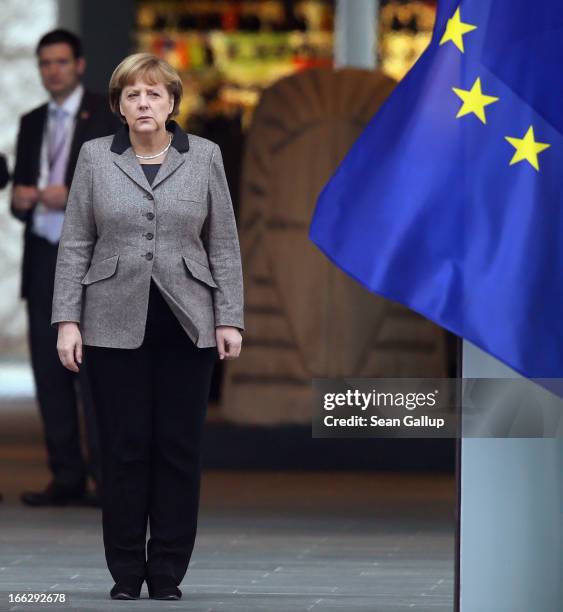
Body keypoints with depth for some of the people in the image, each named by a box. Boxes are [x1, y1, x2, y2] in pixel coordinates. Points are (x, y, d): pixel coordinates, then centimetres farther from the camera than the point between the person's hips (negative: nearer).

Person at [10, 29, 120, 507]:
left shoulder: (107, 118, 2)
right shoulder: (31, 123, 18)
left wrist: (74, 196, -16)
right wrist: (21, 200, -1)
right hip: (43, 257, 5)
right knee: (49, 370, 2)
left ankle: (108, 474, -12)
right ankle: (67, 477, 6)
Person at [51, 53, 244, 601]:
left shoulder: (204, 157, 2)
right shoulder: (95, 158, 2)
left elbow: (224, 246, 3)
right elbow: (75, 245, 1)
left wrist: (229, 319, -3)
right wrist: (67, 320, -5)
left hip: (187, 324, 0)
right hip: (116, 324, 0)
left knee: (179, 447, 2)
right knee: (123, 448, 2)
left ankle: (168, 573, 8)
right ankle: (125, 572, 9)